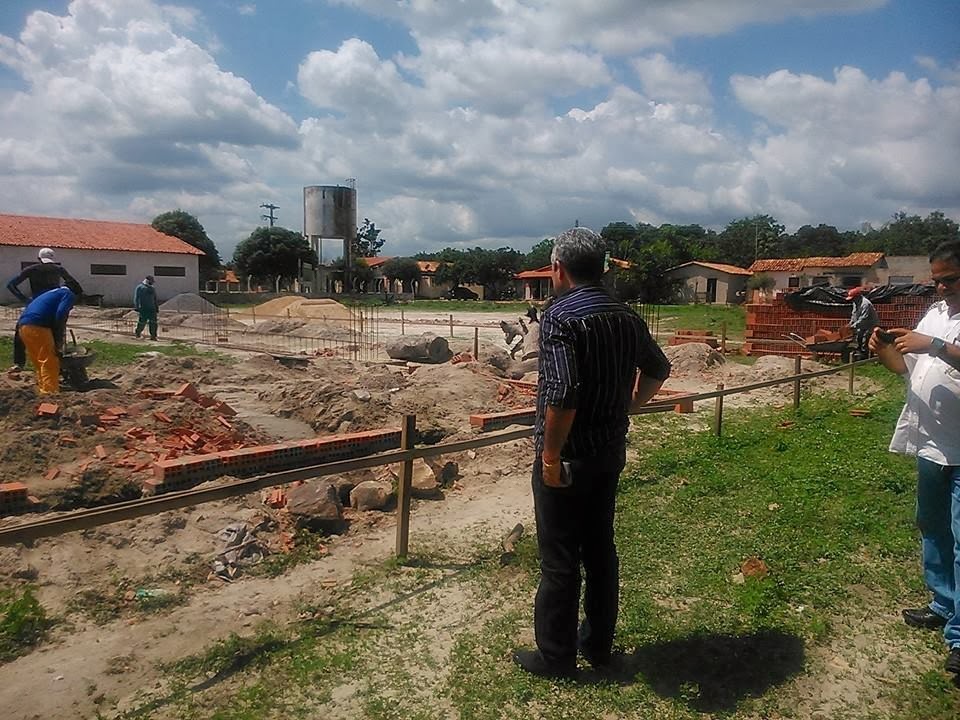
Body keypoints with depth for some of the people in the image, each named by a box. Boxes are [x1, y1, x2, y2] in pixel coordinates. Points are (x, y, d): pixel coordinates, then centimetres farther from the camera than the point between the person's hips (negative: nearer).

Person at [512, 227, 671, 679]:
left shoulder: (559, 316, -19)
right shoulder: (626, 318, 5)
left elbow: (562, 393, -29)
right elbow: (658, 368, 19)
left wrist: (550, 455, -20)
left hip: (567, 456, -7)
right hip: (610, 452, 7)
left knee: (559, 559, 6)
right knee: (600, 548, 18)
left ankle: (555, 656, 20)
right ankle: (598, 644, 33)